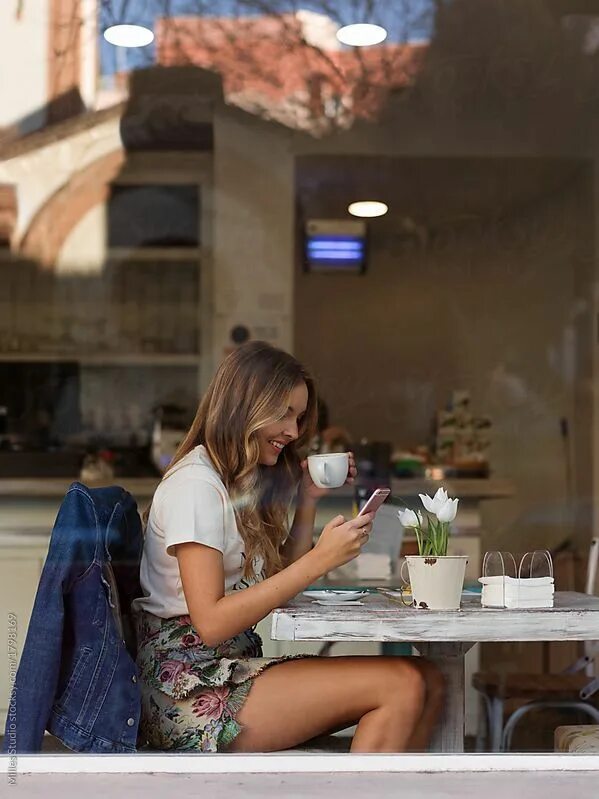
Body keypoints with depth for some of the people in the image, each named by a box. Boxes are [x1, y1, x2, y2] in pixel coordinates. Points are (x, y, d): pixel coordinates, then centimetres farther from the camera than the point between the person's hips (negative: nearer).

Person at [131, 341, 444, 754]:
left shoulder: (249, 481, 17)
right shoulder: (195, 486, -13)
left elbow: (278, 584, 17)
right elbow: (210, 623, -20)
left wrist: (308, 501, 8)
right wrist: (320, 560, -22)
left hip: (234, 665, 9)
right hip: (190, 688, -9)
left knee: (426, 682, -9)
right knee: (402, 685, -20)